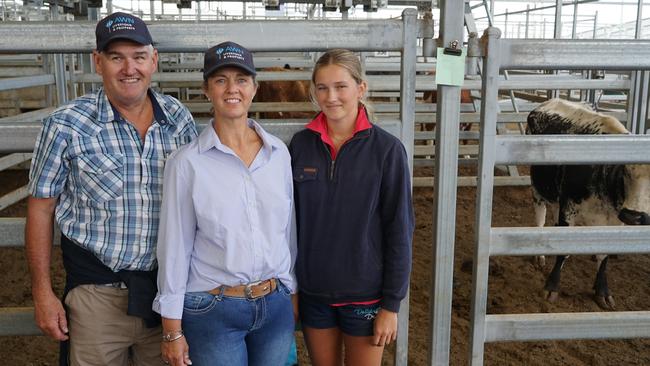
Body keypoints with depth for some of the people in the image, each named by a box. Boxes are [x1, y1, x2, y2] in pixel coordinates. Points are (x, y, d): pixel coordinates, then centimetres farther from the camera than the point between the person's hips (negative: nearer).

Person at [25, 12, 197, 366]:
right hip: (97, 292, -3)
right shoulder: (66, 124, -10)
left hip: (169, 286, 3)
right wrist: (43, 293, -2)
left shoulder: (179, 117, -1)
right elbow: (41, 207, -2)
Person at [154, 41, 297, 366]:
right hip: (212, 310, -3)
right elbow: (174, 247, -7)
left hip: (276, 306, 4)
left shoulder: (279, 152, 1)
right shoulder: (187, 162, -10)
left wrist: (288, 289, 13)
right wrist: (172, 331, -4)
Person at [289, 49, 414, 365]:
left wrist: (391, 304, -9)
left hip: (364, 293, -2)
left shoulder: (387, 149, -13)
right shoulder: (300, 144, -4)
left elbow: (399, 231, -9)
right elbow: (289, 218, 4)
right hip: (312, 292, 3)